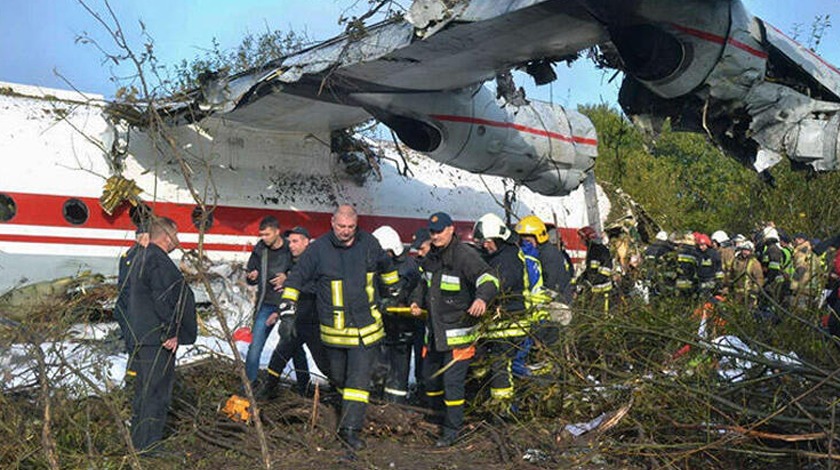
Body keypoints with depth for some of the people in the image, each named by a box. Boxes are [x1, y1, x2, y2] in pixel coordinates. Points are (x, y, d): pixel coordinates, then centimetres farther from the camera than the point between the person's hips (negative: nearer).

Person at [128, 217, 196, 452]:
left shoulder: (140, 258, 15)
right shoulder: (159, 262, -19)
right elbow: (163, 301, -23)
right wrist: (171, 333, -16)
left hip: (141, 336, 11)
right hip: (158, 339, -11)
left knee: (144, 388, 19)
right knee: (157, 391, -4)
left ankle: (138, 439, 30)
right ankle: (148, 445, 1)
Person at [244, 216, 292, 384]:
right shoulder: (260, 250, 1)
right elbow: (250, 272, 13)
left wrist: (287, 278, -19)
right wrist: (251, 277, -9)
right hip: (266, 305, 2)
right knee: (255, 346, -4)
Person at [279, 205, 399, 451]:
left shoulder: (368, 244, 1)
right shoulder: (319, 249, -7)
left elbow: (385, 266, 21)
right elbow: (298, 275, 0)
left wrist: (394, 287, 33)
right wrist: (289, 301, -10)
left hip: (365, 325, 1)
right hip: (334, 328, 0)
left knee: (359, 377, -6)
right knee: (338, 375, 13)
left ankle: (350, 427, -4)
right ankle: (347, 405, 41)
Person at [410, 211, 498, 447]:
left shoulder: (465, 255, -17)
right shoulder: (431, 257, 9)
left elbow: (488, 279, -29)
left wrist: (482, 298, -48)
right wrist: (417, 300, 10)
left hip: (459, 332, -8)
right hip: (435, 328, 8)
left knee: (452, 380, -6)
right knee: (430, 374, 18)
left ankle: (452, 429, 9)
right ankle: (439, 413, 40)